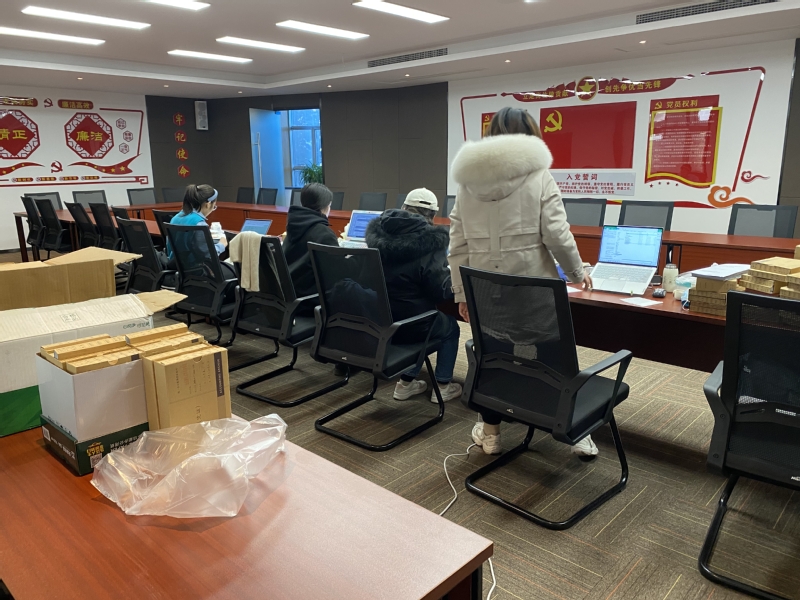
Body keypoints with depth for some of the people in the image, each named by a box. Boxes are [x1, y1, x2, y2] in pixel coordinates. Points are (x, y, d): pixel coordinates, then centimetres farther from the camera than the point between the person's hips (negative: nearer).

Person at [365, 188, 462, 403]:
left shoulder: (377, 230, 0)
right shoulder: (429, 240, -19)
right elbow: (442, 290, -16)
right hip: (409, 321, -6)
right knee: (451, 327, 25)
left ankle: (407, 383, 35)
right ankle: (443, 386, 29)